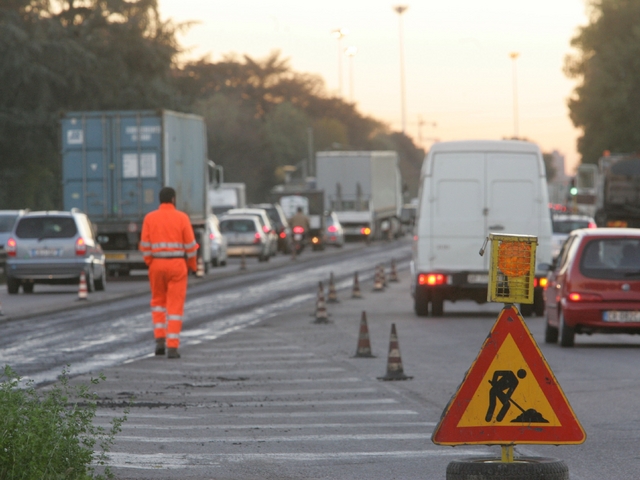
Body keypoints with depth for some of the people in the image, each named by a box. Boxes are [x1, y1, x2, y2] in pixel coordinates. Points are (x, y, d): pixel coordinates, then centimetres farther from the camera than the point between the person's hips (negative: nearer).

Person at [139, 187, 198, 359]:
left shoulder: (149, 218, 0)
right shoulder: (182, 218, -4)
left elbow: (145, 244, -3)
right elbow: (190, 244, -4)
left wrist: (150, 263, 7)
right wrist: (192, 265, 10)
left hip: (157, 264, 2)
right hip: (177, 264, -2)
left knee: (158, 301, 20)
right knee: (175, 306, 1)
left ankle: (160, 340, 6)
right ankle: (172, 347, -6)